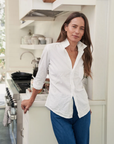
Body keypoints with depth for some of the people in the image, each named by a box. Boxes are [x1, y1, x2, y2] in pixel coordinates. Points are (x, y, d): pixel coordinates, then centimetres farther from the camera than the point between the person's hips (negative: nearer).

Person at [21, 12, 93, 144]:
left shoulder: (85, 52, 4)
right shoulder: (51, 49, -7)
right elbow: (40, 76, 5)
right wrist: (31, 100, 14)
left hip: (82, 110, 4)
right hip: (60, 111, -4)